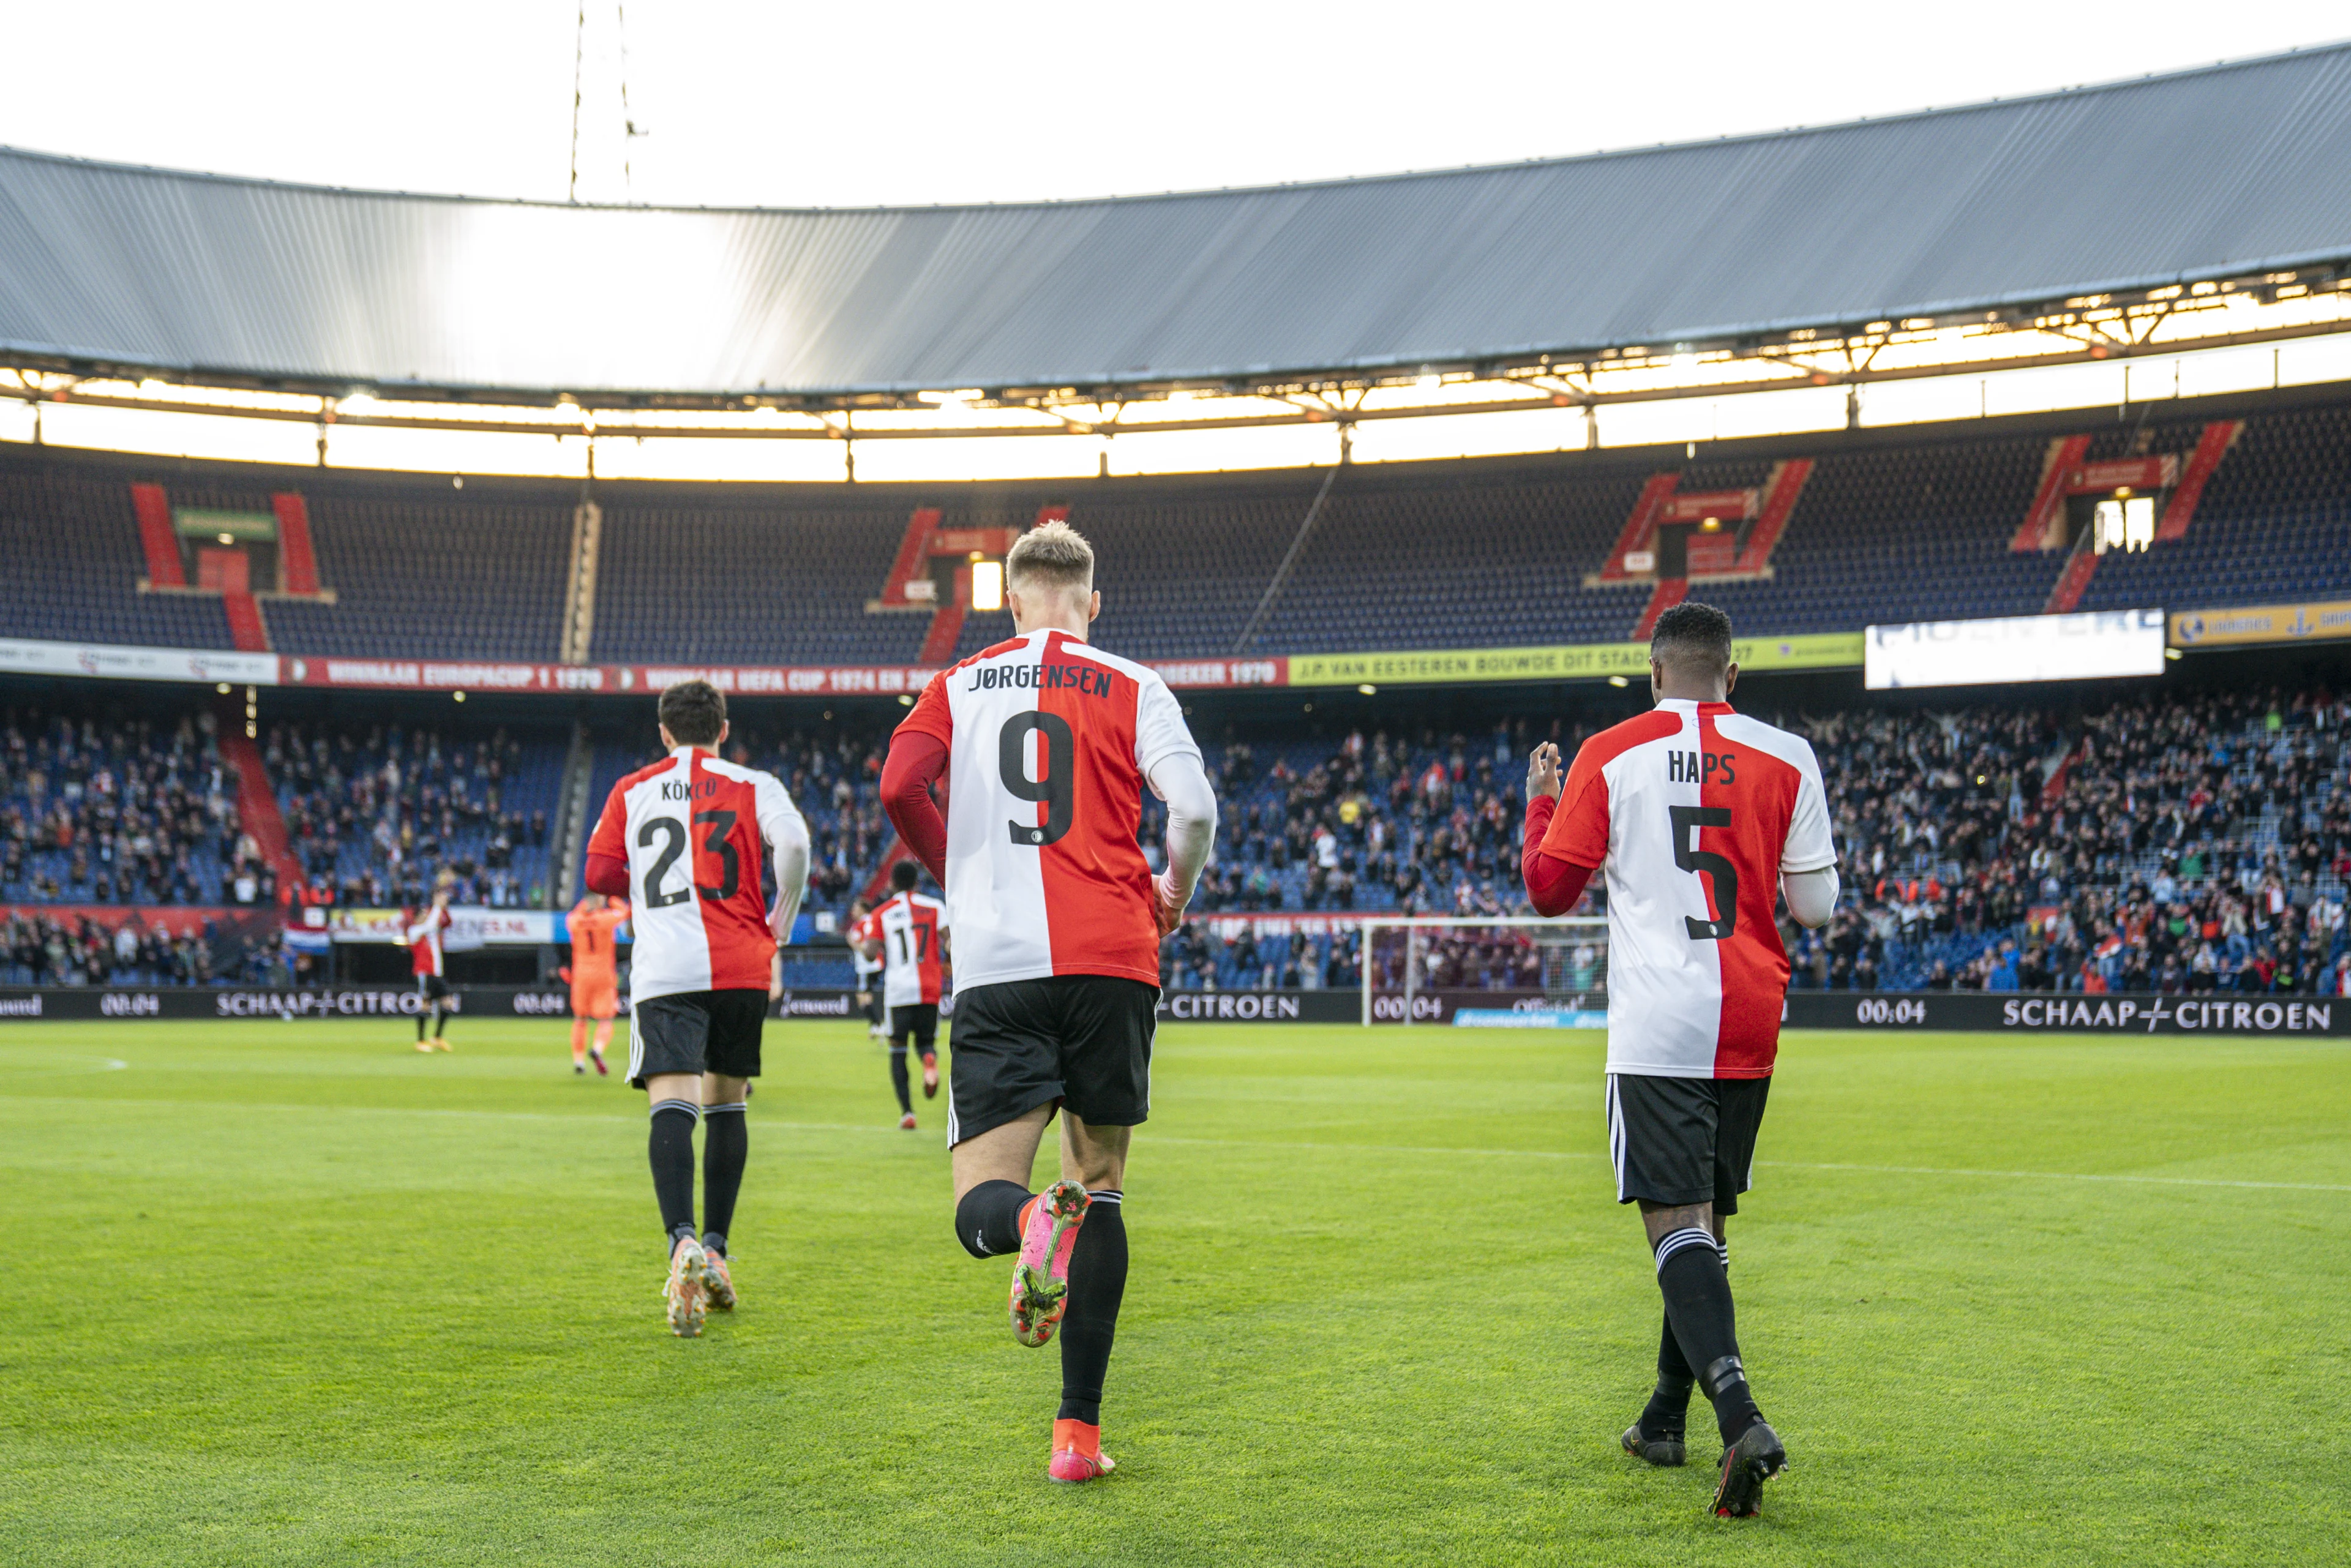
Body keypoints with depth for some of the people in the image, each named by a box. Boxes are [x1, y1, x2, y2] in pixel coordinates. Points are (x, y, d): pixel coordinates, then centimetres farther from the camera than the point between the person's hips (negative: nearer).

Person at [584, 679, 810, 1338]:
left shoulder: (632, 791, 13)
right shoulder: (752, 785, 8)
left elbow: (600, 873, 10)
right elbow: (793, 841, -10)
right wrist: (780, 921, 4)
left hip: (664, 969, -1)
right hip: (741, 965, 1)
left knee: (672, 1106, -13)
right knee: (725, 1105, 15)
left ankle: (683, 1242, -35)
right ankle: (716, 1253, 16)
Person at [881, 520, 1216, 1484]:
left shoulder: (960, 686, 13)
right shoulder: (1132, 689, 8)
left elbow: (898, 788, -3)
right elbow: (1195, 808, -5)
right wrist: (1174, 893, 15)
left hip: (996, 969, 0)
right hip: (1110, 959, 0)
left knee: (981, 1205, 3)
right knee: (1101, 1185, 12)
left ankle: (1032, 1222, -37)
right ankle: (1079, 1431, 6)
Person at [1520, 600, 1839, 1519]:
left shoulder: (1609, 756, -1)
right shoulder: (1785, 759, 4)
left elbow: (1551, 888, 5)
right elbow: (1816, 905, 6)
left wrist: (1540, 802, 23)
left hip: (1657, 1026, -3)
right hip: (1749, 1026, 3)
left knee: (1678, 1224, -9)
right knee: (1707, 1219, 17)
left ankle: (1741, 1417, -29)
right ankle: (1665, 1419, 29)